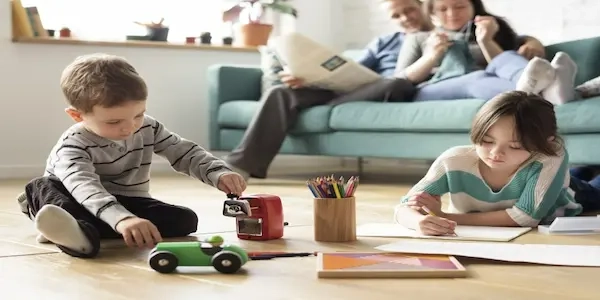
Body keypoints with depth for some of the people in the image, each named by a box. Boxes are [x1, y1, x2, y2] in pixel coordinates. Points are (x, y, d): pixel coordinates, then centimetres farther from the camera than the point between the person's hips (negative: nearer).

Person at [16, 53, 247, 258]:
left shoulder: (149, 129, -5)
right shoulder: (73, 145, -24)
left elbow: (187, 153, 0)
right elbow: (84, 186, -42)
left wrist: (219, 174, -22)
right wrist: (122, 218, -62)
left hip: (131, 204, 4)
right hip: (87, 206, -3)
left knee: (186, 220, -22)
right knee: (42, 186, -29)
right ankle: (80, 232, -60)